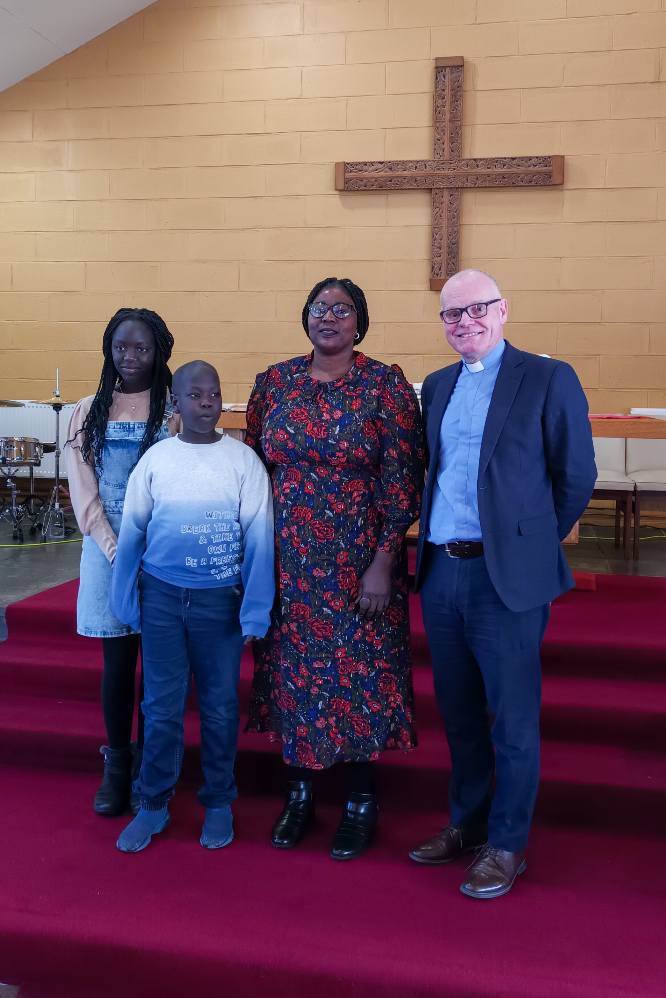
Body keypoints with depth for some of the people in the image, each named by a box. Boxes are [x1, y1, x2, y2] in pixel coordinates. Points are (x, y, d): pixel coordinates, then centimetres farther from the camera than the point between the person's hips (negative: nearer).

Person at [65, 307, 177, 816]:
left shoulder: (175, 409, 2)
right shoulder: (90, 411, 8)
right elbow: (82, 487, 2)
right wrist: (114, 547, -10)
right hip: (107, 548, 1)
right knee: (117, 660, 5)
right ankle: (116, 764, 18)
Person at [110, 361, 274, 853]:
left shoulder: (243, 460, -5)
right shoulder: (155, 458, -1)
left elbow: (259, 538, -6)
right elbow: (132, 532, 4)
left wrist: (255, 610, -9)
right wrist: (125, 600, 4)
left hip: (221, 600, -1)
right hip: (162, 596, 1)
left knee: (219, 707, 10)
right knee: (161, 707, 9)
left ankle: (218, 803, 27)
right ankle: (153, 804, 24)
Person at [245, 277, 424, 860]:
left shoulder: (386, 386, -6)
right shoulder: (275, 382, 4)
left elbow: (402, 481, -8)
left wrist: (383, 564, -13)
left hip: (358, 560, -3)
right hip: (287, 559, 3)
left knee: (358, 672, 5)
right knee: (292, 669, 11)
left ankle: (361, 801, 24)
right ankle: (299, 790, 30)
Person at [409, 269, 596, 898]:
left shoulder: (547, 379, -5)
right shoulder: (438, 386, 13)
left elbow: (576, 477, -3)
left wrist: (532, 544, 3)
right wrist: (429, 548, 12)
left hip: (506, 577, -5)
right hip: (441, 572, 6)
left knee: (512, 722, 5)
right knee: (459, 714, 17)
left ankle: (506, 846, 21)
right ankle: (465, 824, 34)